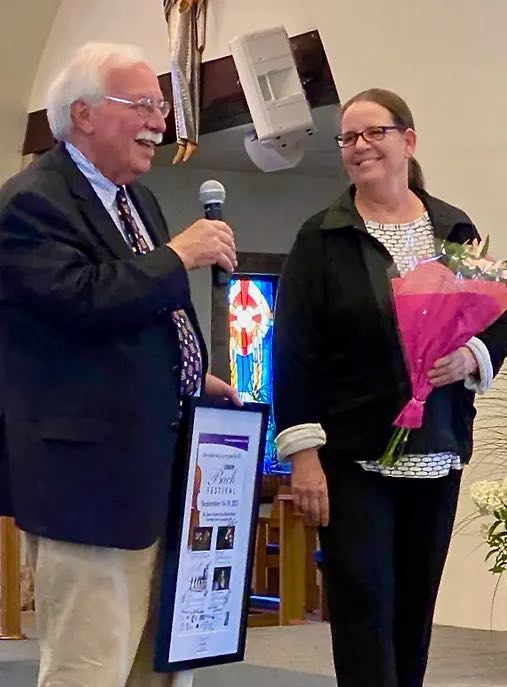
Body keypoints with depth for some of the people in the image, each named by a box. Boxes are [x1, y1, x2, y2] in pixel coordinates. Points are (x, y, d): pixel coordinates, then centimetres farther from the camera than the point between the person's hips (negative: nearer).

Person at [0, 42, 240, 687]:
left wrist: (196, 379, 14)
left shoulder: (137, 197, 18)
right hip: (88, 477, -10)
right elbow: (80, 301, -26)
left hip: (156, 469, 10)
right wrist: (178, 257, -16)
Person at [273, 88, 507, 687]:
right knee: (363, 605, -6)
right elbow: (294, 352, -5)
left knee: (415, 606, 10)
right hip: (353, 456, -3)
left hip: (437, 455, 4)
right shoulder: (322, 239, -1)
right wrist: (303, 453, -12)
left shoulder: (455, 231, 8)